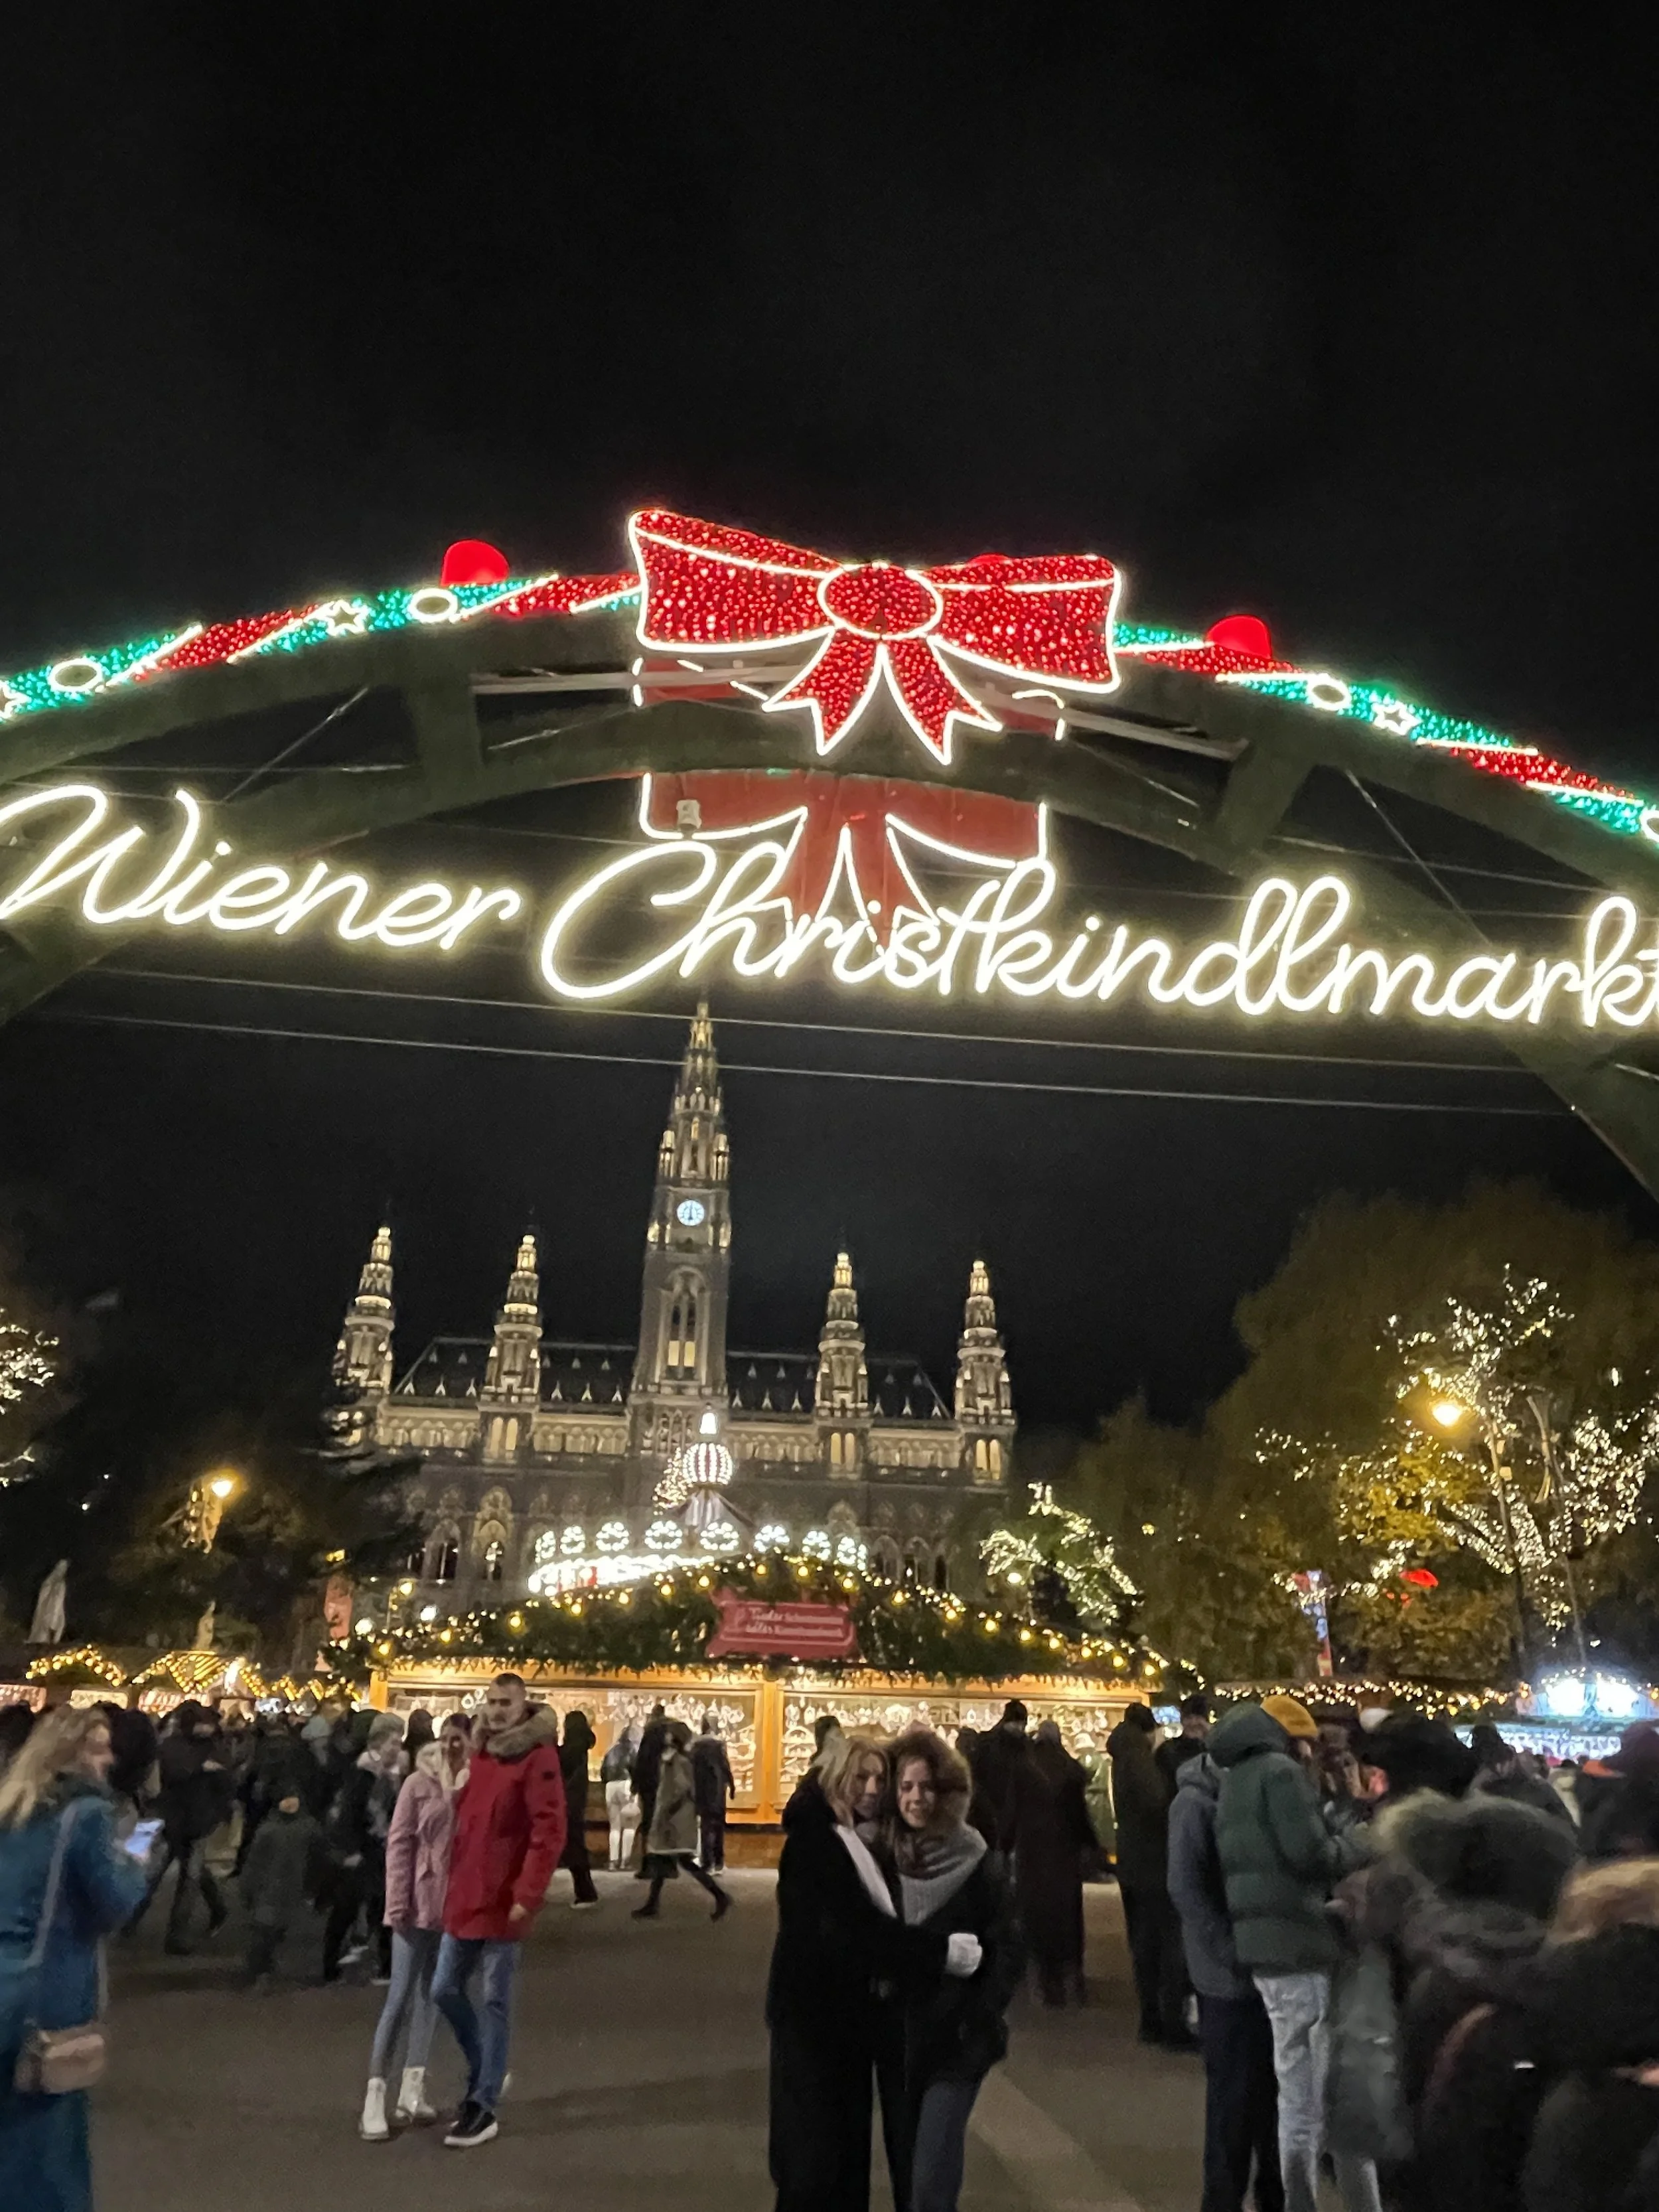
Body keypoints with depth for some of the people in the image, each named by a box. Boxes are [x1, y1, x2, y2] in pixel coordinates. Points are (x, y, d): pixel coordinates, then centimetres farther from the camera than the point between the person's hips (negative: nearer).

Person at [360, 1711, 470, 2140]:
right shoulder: (418, 1784, -7)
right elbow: (398, 1844, -7)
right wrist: (396, 1903, -10)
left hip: (456, 1906, 3)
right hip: (418, 1903, -3)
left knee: (431, 1995, 13)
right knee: (400, 1997, 1)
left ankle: (412, 2088, 23)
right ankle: (375, 2096, 8)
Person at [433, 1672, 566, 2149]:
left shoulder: (538, 1758, -15)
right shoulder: (482, 1753, 10)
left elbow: (549, 1833, -19)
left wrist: (528, 1895, -22)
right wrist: (453, 1882, 14)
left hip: (504, 1902, -8)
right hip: (465, 1896, 8)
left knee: (495, 2003, 4)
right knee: (446, 1990, 14)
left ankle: (484, 2108, 16)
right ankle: (484, 2073, 35)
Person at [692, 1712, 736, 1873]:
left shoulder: (696, 1745, 2)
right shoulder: (718, 1743, -10)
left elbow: (692, 1768, 4)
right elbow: (725, 1766, -10)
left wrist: (694, 1789, 11)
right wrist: (732, 1786, 0)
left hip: (701, 1790, 3)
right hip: (716, 1790, -3)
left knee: (706, 1825, 9)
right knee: (718, 1825, 9)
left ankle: (708, 1864, 6)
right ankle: (718, 1863, 12)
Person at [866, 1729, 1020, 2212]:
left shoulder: (977, 1862, -11)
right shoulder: (876, 1854, -3)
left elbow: (1008, 1951, -8)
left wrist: (978, 2023, -15)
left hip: (955, 2041, -3)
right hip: (896, 2038, 4)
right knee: (905, 2172, 15)